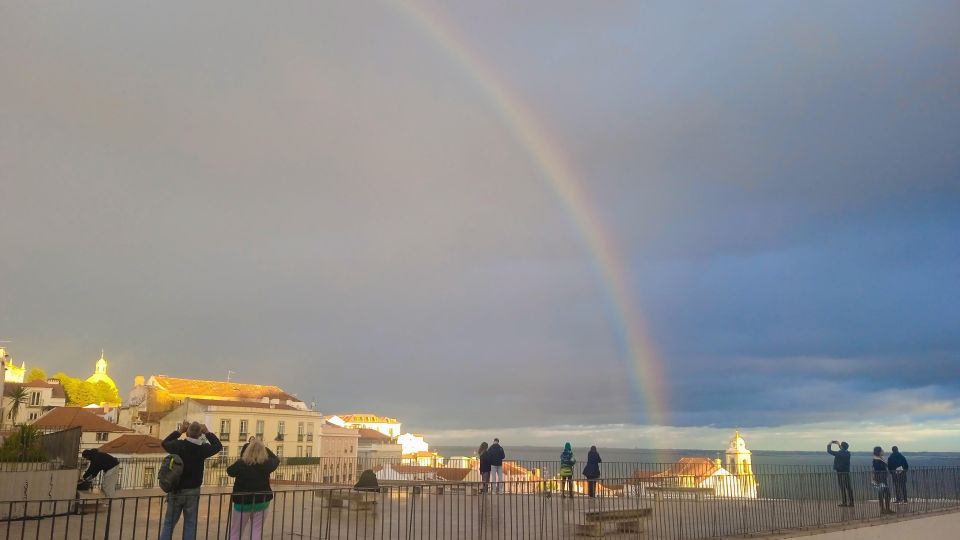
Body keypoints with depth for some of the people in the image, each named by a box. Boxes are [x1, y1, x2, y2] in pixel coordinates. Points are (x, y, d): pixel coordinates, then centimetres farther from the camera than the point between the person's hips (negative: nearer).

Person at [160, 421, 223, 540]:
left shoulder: (178, 445, -11)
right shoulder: (202, 449, -13)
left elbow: (164, 443, 11)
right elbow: (218, 446, 5)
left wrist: (179, 431, 12)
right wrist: (207, 433, 7)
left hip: (175, 490, 1)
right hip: (192, 492, -1)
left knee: (169, 523, 10)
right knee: (190, 524, 9)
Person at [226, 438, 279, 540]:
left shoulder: (241, 464, -18)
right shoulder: (266, 464, -11)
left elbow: (229, 471, 3)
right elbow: (276, 459, 12)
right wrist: (264, 447, 16)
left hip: (243, 502, -2)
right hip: (262, 501, 2)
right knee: (256, 532, 8)